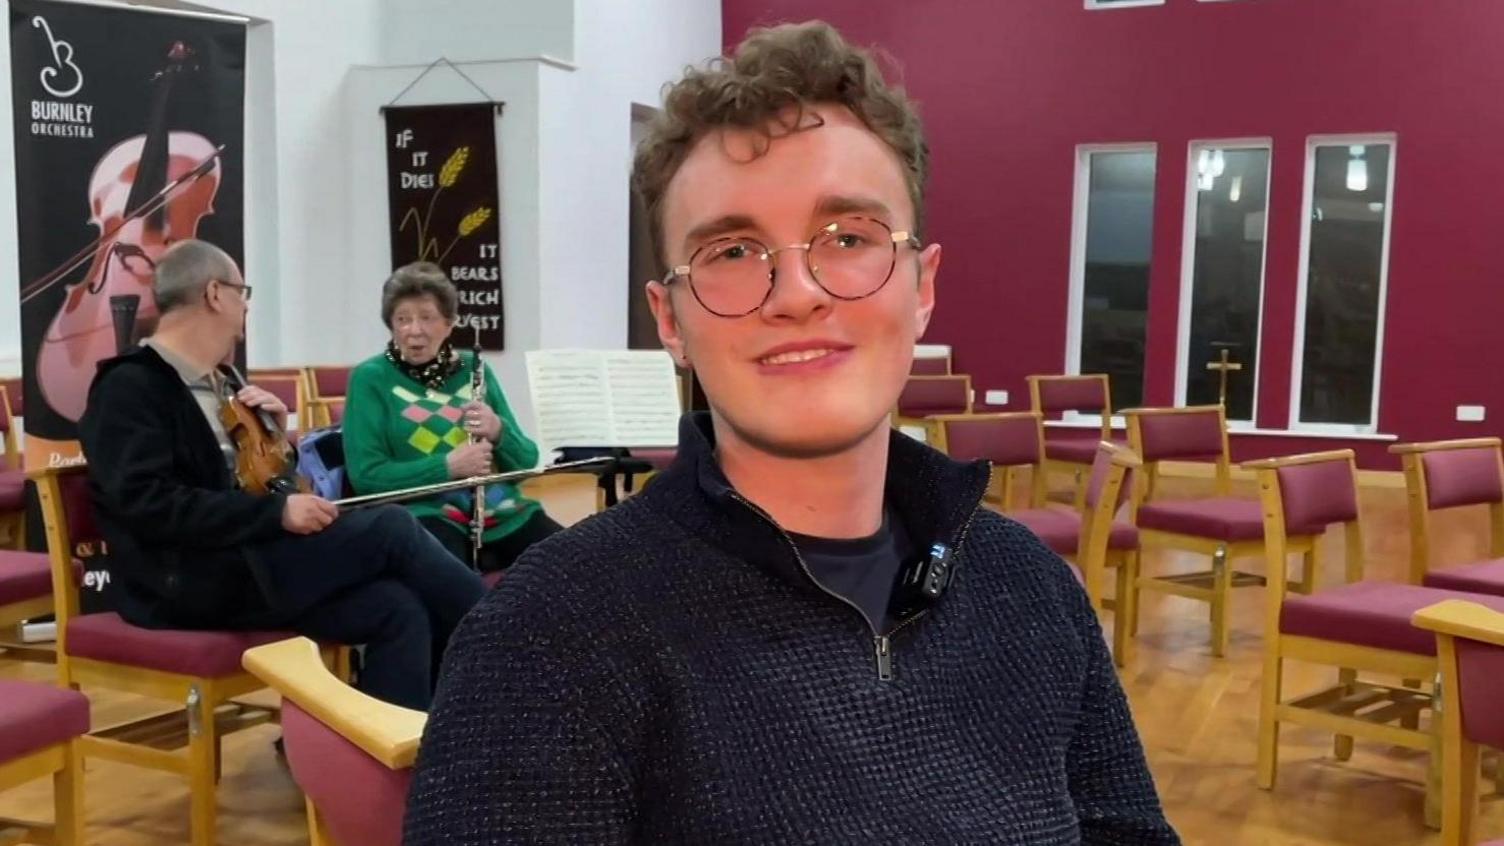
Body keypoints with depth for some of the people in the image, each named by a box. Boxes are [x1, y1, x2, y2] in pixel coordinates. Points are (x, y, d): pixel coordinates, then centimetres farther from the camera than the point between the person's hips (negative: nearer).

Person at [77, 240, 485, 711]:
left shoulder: (213, 384, 20)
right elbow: (150, 504, -20)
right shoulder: (129, 386, -7)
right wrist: (277, 512, -24)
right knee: (391, 528, -19)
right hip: (191, 580, -8)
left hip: (242, 560, 8)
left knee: (398, 611, -17)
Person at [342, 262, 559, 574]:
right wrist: (448, 466, -16)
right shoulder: (371, 379, 3)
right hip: (426, 515, -4)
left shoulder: (473, 369, 14)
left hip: (503, 511, 4)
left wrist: (498, 432, -9)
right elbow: (365, 474, -5)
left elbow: (527, 460, 14)